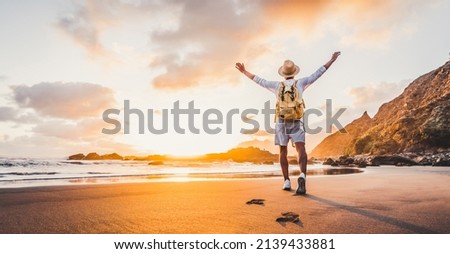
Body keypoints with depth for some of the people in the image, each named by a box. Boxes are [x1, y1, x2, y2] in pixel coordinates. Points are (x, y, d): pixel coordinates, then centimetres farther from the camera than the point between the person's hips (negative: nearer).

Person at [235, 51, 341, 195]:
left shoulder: (277, 85, 7)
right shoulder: (300, 83, 6)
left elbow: (259, 80, 12)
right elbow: (318, 73, 9)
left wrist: (244, 71, 23)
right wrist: (332, 60, 18)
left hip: (281, 122, 1)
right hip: (296, 122, -1)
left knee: (283, 152, 10)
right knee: (301, 149, -13)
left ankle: (287, 182, 5)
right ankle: (302, 176, -38)